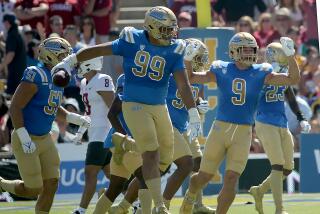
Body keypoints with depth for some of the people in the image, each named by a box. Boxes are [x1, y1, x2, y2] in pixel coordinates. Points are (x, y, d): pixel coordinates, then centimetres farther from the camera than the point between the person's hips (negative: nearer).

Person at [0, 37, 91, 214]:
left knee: (51, 186, 4)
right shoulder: (36, 76, -21)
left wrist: (77, 119, 11)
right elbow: (15, 108, -22)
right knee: (33, 190, -4)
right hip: (26, 141, -8)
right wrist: (24, 139, -25)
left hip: (45, 139, 8)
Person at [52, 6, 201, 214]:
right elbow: (99, 50, 1)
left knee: (165, 157, 10)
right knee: (151, 154, -16)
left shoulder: (174, 50, -4)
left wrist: (194, 114, -20)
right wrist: (70, 62, 8)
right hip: (135, 106, -5)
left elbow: (183, 84, -10)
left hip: (160, 108, 5)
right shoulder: (133, 41, -9)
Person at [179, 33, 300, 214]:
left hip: (244, 132, 0)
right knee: (205, 176, 10)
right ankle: (190, 196, 41)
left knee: (232, 179, -9)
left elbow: (293, 79, -3)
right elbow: (190, 78, 3)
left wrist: (290, 55, -16)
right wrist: (188, 58, -14)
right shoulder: (222, 70, 0)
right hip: (220, 128, 0)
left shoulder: (261, 73, 1)